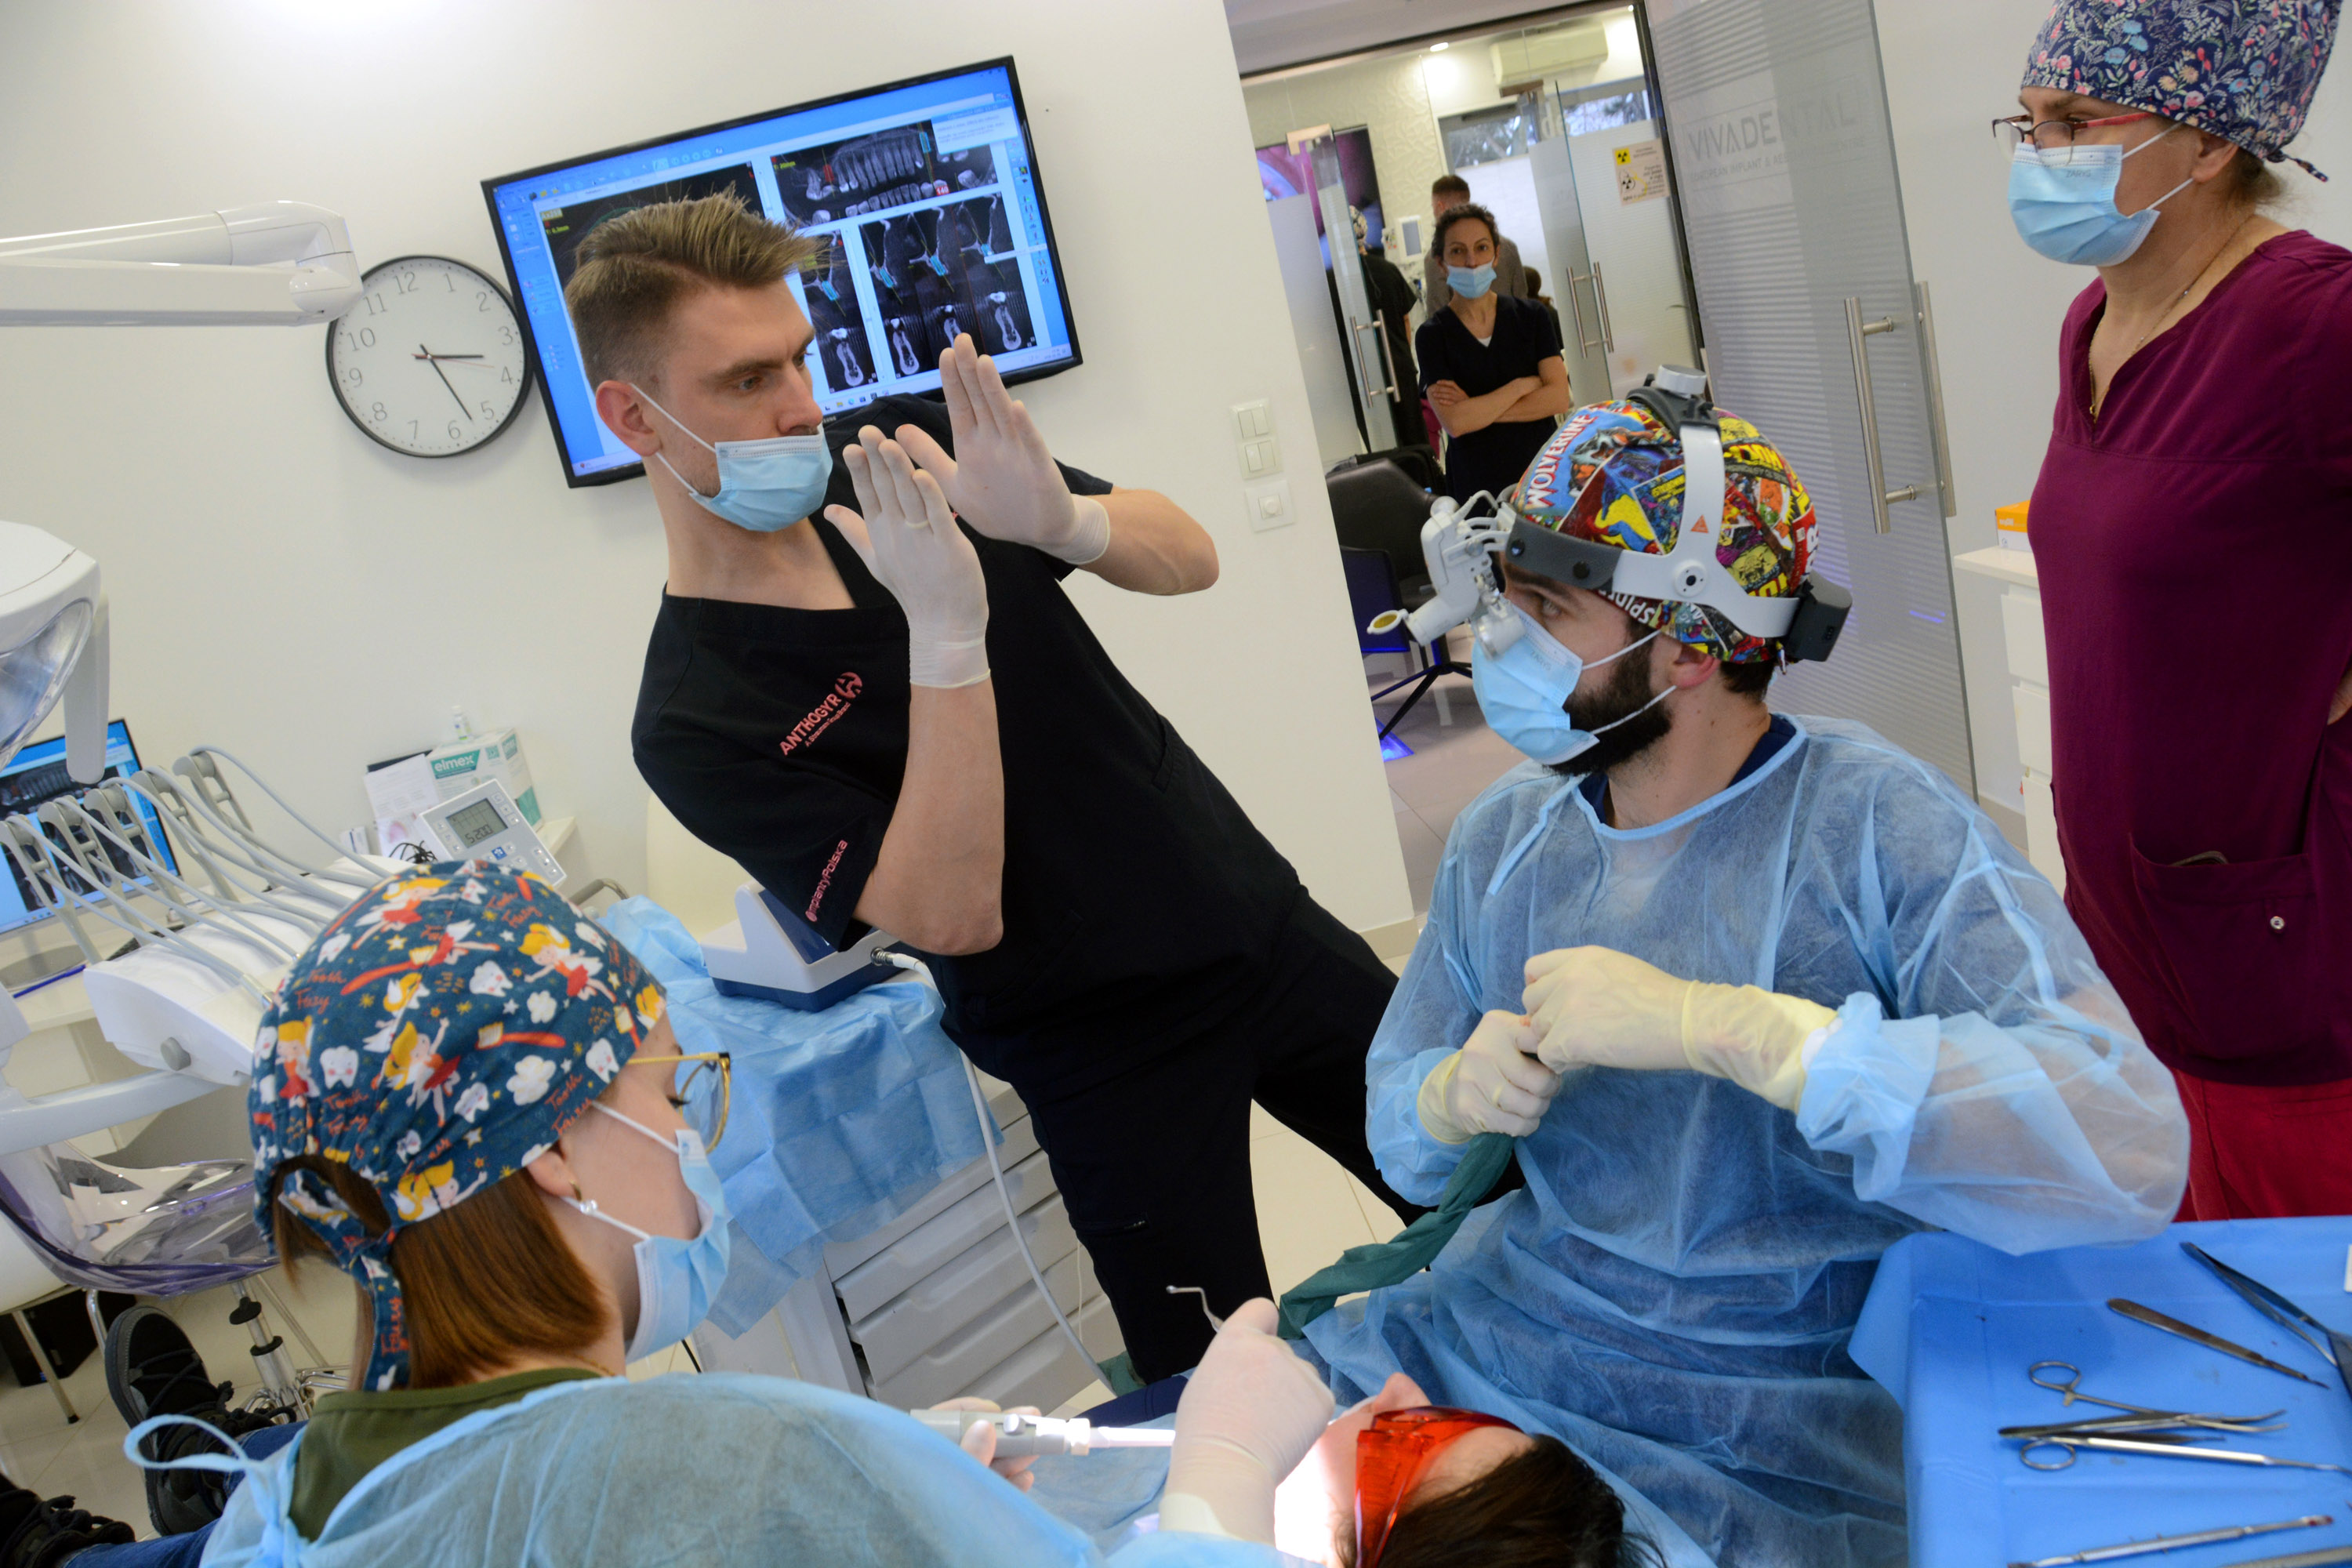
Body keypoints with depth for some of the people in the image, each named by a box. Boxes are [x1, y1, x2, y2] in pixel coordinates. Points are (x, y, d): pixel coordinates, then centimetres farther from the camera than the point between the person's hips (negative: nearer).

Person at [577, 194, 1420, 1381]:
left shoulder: (907, 444, -4)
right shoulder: (693, 719, -17)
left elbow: (1188, 557, -1)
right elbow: (955, 915, -25)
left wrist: (1060, 519, -23)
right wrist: (948, 631, -34)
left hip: (1266, 924, 5)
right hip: (1105, 1053, -5)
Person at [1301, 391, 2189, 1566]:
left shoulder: (1877, 822, -16)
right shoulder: (1501, 835, 2)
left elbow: (2129, 1148, -29)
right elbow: (1397, 1129, 10)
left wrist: (1717, 1024, -33)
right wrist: (1455, 1102, -15)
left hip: (1783, 1408, -4)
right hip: (1508, 1326, 5)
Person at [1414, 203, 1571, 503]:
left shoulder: (1532, 315, 4)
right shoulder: (1433, 335, -3)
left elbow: (1558, 398, -7)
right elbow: (1455, 422, -16)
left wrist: (1476, 409, -13)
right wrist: (1523, 385, -8)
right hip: (1477, 489, -2)